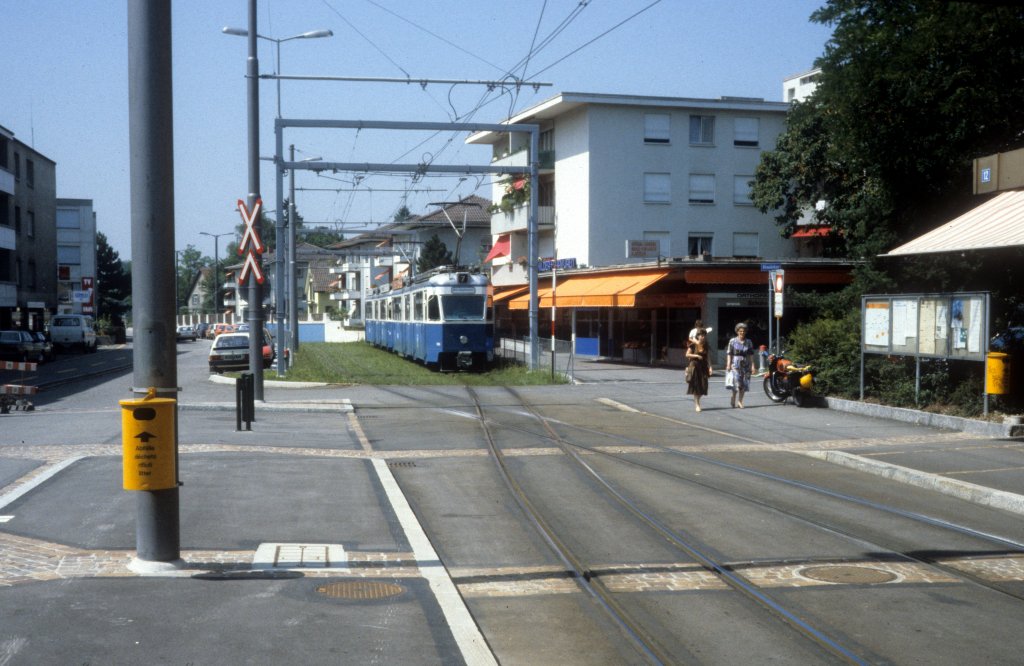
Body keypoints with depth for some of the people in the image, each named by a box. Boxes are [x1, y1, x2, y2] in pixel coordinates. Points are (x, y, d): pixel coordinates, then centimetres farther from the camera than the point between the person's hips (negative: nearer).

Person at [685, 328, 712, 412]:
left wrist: (710, 367, -3)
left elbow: (708, 357, 7)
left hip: (703, 367, 4)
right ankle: (697, 404, 3)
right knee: (695, 385, -3)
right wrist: (696, 355, -17)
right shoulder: (693, 345, -5)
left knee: (702, 386, 0)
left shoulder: (705, 346, 7)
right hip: (694, 367, -4)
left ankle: (697, 401, 24)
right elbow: (687, 355, -5)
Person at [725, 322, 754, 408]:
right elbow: (729, 353, -1)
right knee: (736, 382, -13)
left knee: (744, 384, 2)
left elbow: (751, 354, 9)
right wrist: (728, 365, -9)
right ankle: (733, 399, 4)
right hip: (735, 364, -3)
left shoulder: (748, 342, 9)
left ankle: (740, 401, 11)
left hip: (746, 365, 3)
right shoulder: (732, 341, 1)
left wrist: (752, 365, 2)